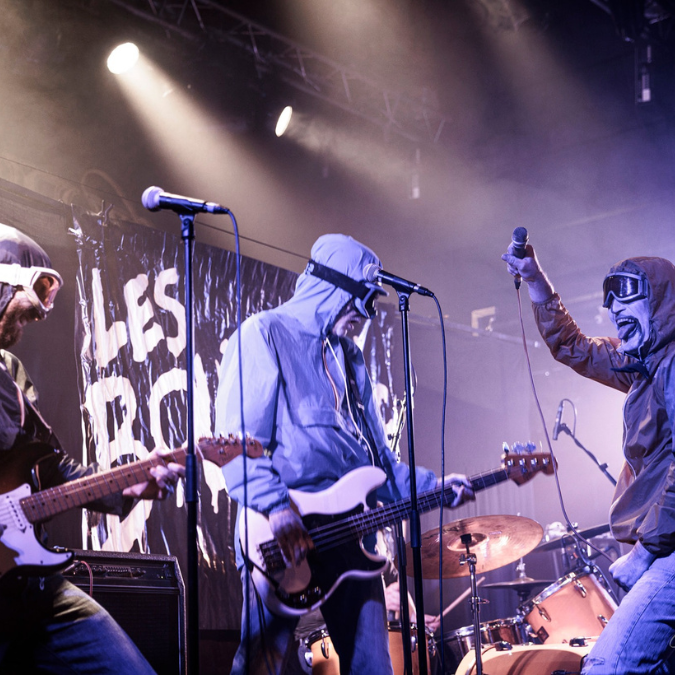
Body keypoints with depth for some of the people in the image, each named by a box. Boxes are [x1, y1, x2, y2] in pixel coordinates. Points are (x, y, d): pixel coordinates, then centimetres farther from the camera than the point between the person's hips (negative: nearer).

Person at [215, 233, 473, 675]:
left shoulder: (350, 356, 24)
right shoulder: (265, 333, 0)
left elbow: (378, 457, 24)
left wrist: (433, 487, 8)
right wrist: (276, 506, -23)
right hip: (282, 536, -7)